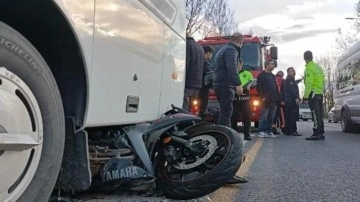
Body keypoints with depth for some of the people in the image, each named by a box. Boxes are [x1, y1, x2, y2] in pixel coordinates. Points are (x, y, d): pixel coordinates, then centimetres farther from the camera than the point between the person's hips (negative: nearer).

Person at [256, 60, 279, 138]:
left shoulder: (272, 76, 22)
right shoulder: (262, 75, -2)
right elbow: (258, 87, -9)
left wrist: (277, 98, 14)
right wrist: (263, 96, -17)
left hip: (273, 100, 8)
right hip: (266, 100, -7)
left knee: (271, 117, 7)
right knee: (264, 116, -8)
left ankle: (269, 131, 12)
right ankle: (261, 132, -7)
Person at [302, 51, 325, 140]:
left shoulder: (309, 68, -10)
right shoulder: (318, 67, 19)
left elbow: (309, 84, -17)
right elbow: (323, 82, 19)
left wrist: (306, 97, -17)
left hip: (313, 93, -9)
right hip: (320, 93, 9)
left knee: (315, 114, -9)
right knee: (319, 114, 12)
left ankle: (316, 134, -10)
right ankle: (321, 133, 16)